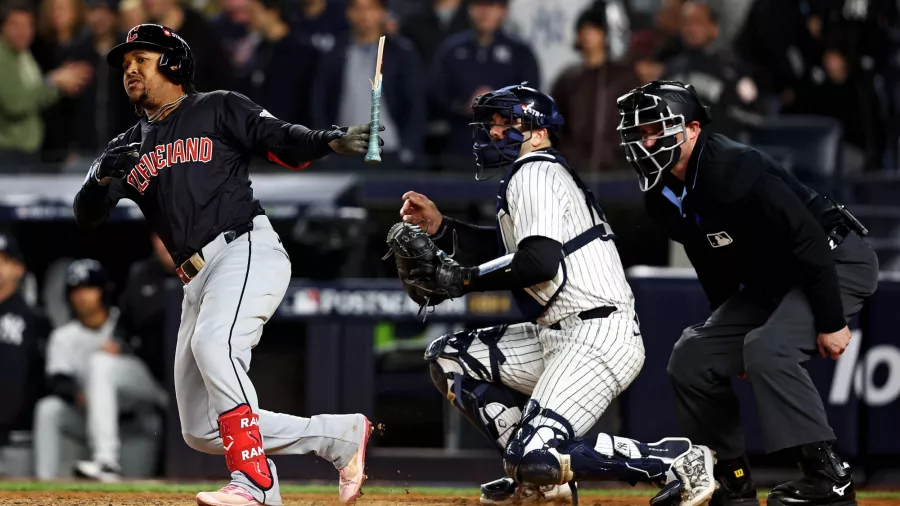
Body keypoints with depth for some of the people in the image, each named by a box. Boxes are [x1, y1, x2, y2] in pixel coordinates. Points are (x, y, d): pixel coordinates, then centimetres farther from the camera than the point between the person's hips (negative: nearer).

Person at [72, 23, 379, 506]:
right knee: (201, 430, 2)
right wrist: (103, 176, -10)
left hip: (247, 251, -7)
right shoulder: (128, 147, 21)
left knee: (213, 343, -36)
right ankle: (344, 436, 9)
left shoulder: (219, 109, 8)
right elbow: (86, 215, 11)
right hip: (199, 281, 7)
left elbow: (284, 144, -3)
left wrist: (331, 141, -24)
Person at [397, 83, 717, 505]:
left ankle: (678, 460, -11)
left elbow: (540, 261, -22)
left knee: (538, 459, -22)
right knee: (446, 356, 12)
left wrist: (466, 279, -12)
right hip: (560, 337, 11)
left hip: (597, 338, -11)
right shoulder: (530, 174, 22)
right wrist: (439, 227, 20)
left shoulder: (534, 172, -9)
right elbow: (506, 250, 30)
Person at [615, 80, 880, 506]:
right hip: (768, 280, 9)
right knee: (692, 358, 1)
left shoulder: (736, 172, -29)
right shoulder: (663, 198, -2)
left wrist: (830, 322, -27)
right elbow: (713, 268, 14)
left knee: (768, 349, -31)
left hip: (837, 262, -9)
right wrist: (728, 332, 17)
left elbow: (810, 242, -29)